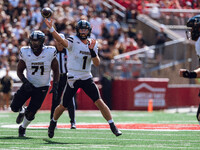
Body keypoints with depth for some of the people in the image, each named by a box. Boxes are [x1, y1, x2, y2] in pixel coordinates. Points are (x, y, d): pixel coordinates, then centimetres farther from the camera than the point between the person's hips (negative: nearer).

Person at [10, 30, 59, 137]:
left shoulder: (50, 52, -14)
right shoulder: (25, 53, -11)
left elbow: (56, 71, -2)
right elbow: (19, 71, -1)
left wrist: (55, 86, -12)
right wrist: (25, 82, -18)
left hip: (42, 88, -1)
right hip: (29, 85, 2)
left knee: (31, 113, -5)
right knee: (14, 107, -7)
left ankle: (22, 128, 27)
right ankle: (22, 111, 31)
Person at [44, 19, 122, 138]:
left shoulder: (92, 44, 5)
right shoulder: (73, 41, -8)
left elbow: (97, 63, -1)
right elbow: (62, 41, -30)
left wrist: (92, 51, -18)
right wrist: (51, 29, -47)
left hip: (87, 78, 3)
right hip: (73, 78, -3)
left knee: (99, 101, -10)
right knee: (63, 106, 4)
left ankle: (113, 126, -5)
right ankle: (53, 123, 32)